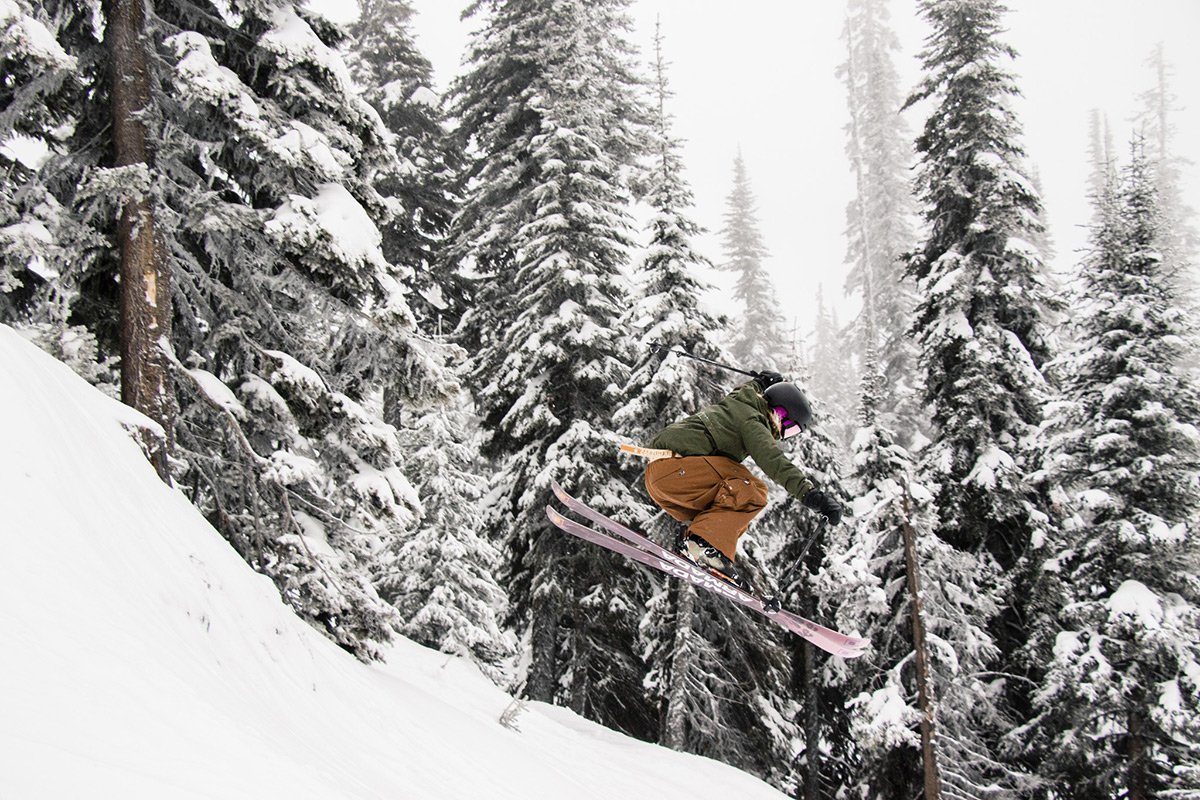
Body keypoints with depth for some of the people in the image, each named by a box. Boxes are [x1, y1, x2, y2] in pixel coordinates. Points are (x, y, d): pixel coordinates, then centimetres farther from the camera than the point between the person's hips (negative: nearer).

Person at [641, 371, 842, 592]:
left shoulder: (736, 404, 25)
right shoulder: (753, 422, -3)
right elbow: (773, 461, -20)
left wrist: (760, 382, 64)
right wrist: (809, 493, -29)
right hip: (674, 467, -10)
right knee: (750, 492, -17)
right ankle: (705, 543, -29)